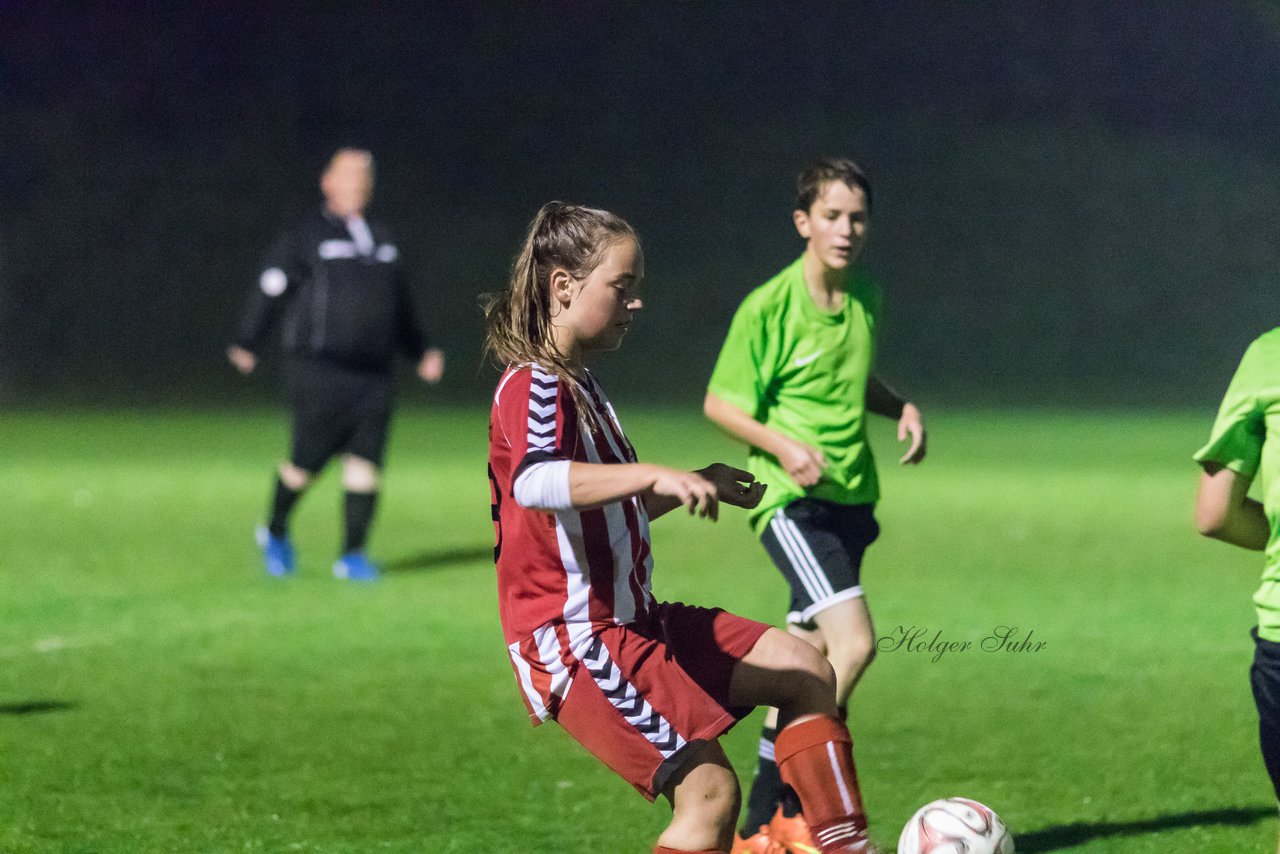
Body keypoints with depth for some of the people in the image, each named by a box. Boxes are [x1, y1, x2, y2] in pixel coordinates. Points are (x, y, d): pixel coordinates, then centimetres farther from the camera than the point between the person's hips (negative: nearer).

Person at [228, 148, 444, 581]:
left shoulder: (382, 239, 20)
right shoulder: (305, 237, 1)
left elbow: (401, 308, 29)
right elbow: (269, 291, -4)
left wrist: (423, 350, 21)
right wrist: (245, 345, -12)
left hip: (374, 374, 5)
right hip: (320, 372, -5)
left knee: (366, 461, -4)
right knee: (309, 458, -5)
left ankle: (352, 555, 1)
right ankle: (276, 532, 20)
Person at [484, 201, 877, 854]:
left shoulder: (576, 384, 17)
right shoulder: (533, 388, -15)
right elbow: (533, 483, -39)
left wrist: (698, 485, 25)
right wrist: (652, 475, -47)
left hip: (629, 620, 10)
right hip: (574, 640, -10)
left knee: (806, 672, 10)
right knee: (709, 792, -17)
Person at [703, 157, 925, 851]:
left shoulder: (864, 299, 7)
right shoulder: (769, 307, -12)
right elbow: (720, 403, -7)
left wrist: (900, 407, 5)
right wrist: (782, 445, -22)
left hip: (850, 496, 7)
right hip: (791, 499, -7)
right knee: (853, 641, -22)